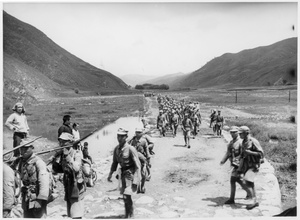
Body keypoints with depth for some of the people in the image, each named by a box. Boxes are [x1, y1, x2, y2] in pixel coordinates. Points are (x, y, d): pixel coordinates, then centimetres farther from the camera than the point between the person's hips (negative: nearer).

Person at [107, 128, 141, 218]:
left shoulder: (131, 149, -19)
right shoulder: (116, 149, 2)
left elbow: (137, 165, -18)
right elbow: (114, 162, 16)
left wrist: (136, 181, -22)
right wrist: (110, 174, 11)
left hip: (131, 174, -7)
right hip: (123, 173, 7)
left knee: (126, 195, -16)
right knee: (126, 196, 20)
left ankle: (129, 215, 2)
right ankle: (128, 214, 40)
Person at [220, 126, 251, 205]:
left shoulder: (240, 142, -15)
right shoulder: (231, 142, 13)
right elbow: (228, 153, 14)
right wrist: (223, 160, -1)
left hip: (239, 165, -9)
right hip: (234, 164, 9)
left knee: (232, 180, -7)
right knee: (238, 180, 19)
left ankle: (231, 199, 1)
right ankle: (249, 192, 37)